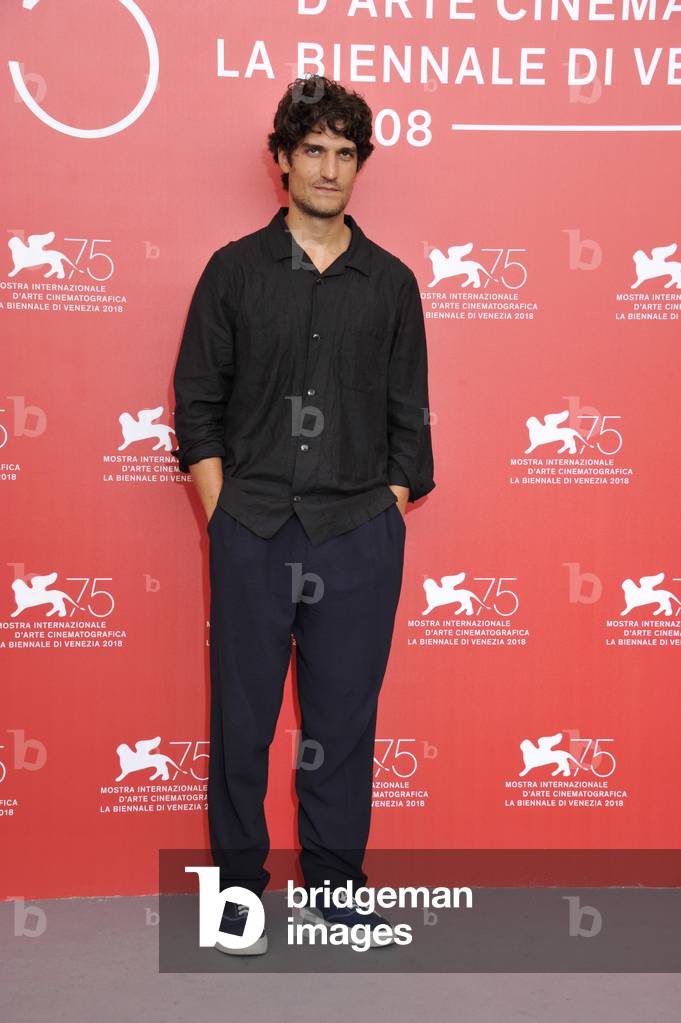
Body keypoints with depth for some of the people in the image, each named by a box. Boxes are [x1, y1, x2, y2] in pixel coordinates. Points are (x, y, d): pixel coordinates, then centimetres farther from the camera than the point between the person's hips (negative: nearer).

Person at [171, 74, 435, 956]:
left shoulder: (390, 283, 7)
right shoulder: (234, 270, 3)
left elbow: (408, 421, 9)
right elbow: (197, 405, 4)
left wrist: (386, 515, 1)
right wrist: (223, 516, -3)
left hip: (359, 539, 1)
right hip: (252, 535, -1)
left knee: (343, 719, 9)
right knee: (241, 718, 7)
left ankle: (336, 884, 25)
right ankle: (239, 882, 24)